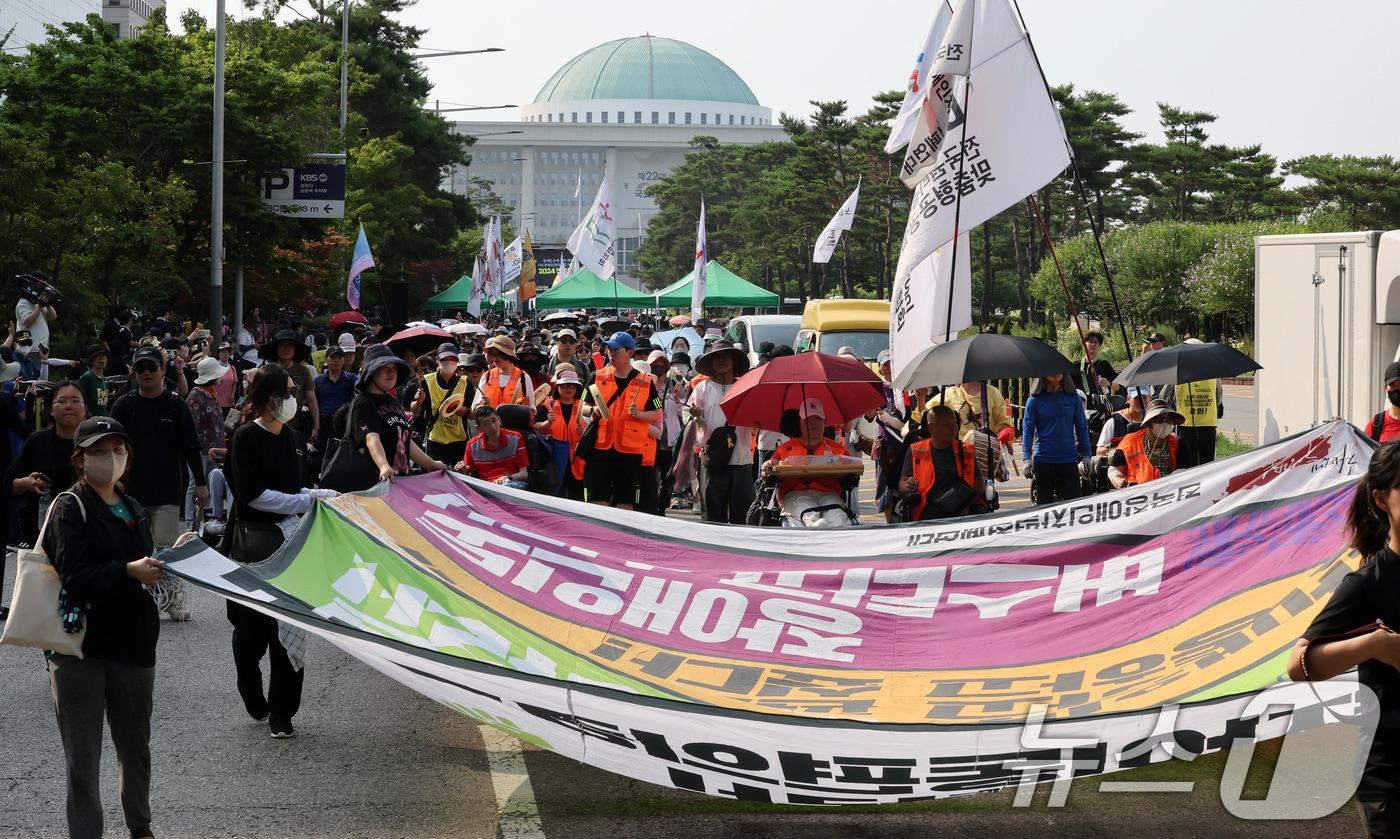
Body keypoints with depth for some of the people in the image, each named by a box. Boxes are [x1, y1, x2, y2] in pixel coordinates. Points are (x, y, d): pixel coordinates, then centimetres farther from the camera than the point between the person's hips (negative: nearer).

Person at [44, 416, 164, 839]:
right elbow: (75, 577, -18)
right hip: (79, 646, -6)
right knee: (83, 760, -2)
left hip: (131, 642, 6)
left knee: (136, 748, 17)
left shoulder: (134, 510, 13)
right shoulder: (70, 508, -7)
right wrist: (129, 571, -30)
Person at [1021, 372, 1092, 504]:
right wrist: (1027, 457, -9)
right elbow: (1028, 429, 0)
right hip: (1043, 460, -1)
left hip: (1069, 459, 1)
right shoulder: (1035, 400, 0)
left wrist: (1086, 454, 3)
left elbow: (1082, 427, 9)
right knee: (1045, 502, 7)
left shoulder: (1073, 398, 5)